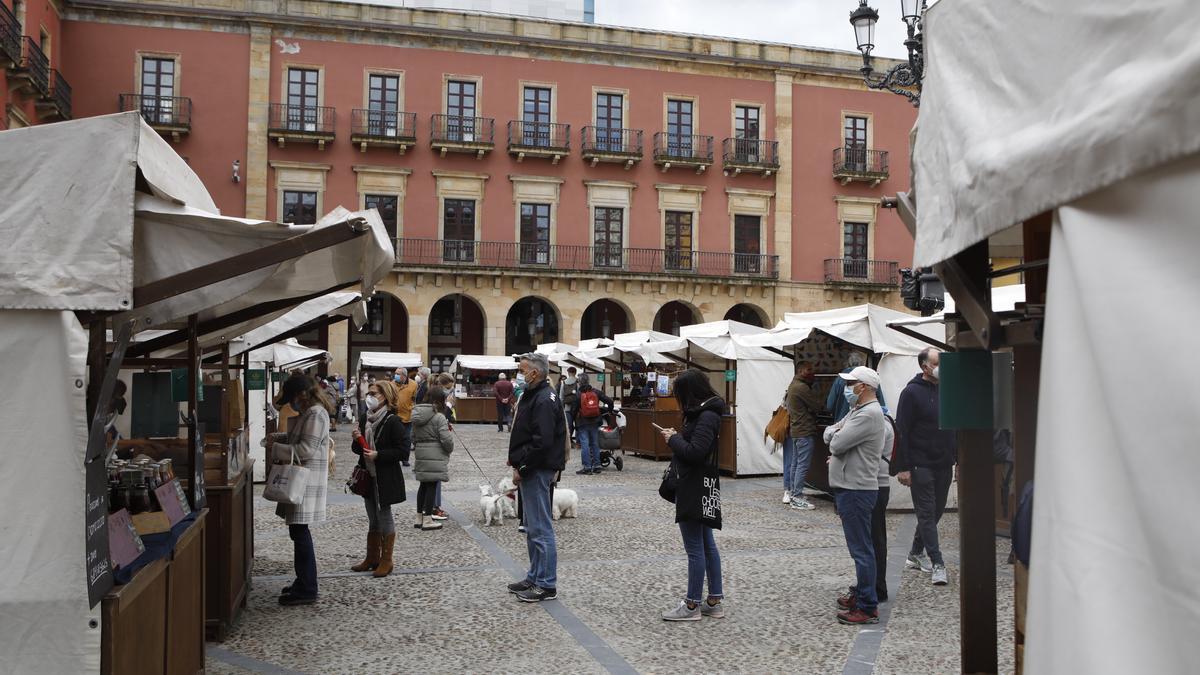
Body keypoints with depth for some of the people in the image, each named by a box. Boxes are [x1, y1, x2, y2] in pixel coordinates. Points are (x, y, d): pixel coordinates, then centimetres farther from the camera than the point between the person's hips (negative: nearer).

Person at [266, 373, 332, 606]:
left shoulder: (316, 414, -17)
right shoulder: (308, 413, 15)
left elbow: (306, 449, -22)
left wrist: (275, 449, -14)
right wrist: (278, 438, 11)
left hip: (307, 483, -10)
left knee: (300, 532, -6)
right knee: (298, 531, 16)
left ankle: (306, 590, 0)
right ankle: (304, 582, 26)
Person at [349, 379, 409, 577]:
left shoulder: (392, 422, -15)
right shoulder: (367, 419, 8)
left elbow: (403, 448, -19)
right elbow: (359, 449, 17)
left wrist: (378, 455, -22)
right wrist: (356, 440, -5)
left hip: (386, 478, -7)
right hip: (368, 476, 7)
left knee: (384, 516, 2)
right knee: (372, 519, 16)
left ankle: (386, 560, 12)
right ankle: (372, 557, 27)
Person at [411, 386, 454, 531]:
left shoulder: (417, 415, 7)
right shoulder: (439, 417, -15)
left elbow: (413, 437, 12)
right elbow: (446, 439, -17)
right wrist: (450, 449, 1)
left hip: (421, 456, 7)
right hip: (436, 457, -7)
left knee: (423, 485, 15)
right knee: (432, 486, 0)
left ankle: (419, 518, 22)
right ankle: (427, 520, 4)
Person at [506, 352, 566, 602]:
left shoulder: (544, 400, -18)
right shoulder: (535, 395, 15)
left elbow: (541, 442, -25)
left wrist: (521, 467, -18)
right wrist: (516, 460, 11)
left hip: (537, 470, -11)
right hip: (531, 470, 11)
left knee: (540, 529, -4)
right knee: (533, 528, 18)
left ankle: (546, 585, 4)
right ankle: (535, 577, 28)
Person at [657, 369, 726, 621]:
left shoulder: (707, 416, -19)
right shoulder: (703, 413, 11)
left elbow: (695, 452, -26)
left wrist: (673, 439, -13)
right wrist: (677, 438, 1)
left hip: (694, 491, -11)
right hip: (698, 490, 11)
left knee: (695, 548, -1)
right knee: (707, 544, 15)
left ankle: (692, 605, 8)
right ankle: (714, 601, 23)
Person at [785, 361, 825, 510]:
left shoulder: (793, 385, 16)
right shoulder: (802, 387, -17)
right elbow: (818, 406, -13)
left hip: (795, 430, 11)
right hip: (805, 431, -11)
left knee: (796, 463, 15)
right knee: (803, 465, -8)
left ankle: (792, 492, 21)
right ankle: (797, 498, -7)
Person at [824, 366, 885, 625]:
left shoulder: (869, 414, -18)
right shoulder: (856, 411, 15)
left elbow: (837, 445, -21)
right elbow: (829, 433, 16)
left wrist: (835, 437, 1)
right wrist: (835, 434, -7)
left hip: (856, 491, -10)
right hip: (848, 487, 10)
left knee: (861, 548, -6)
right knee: (859, 546, 19)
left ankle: (867, 608, -1)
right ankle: (860, 594, 30)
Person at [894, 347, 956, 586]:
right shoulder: (912, 392, -8)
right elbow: (902, 432, -10)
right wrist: (903, 467, -14)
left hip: (944, 465, 6)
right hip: (921, 465, -6)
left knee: (936, 511, 13)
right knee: (926, 513, -3)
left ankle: (915, 554, 28)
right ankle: (937, 564, -2)